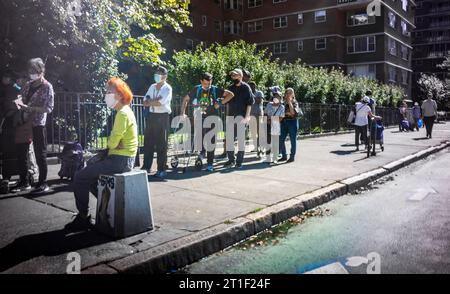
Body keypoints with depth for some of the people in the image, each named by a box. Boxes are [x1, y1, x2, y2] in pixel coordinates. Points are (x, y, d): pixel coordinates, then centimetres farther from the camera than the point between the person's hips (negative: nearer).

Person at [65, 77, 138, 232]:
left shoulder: (122, 114, -17)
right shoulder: (125, 111, 15)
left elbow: (112, 142, -20)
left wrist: (110, 142, 1)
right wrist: (111, 144, -4)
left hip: (120, 160, -10)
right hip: (123, 159, 10)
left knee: (80, 177, -6)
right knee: (90, 173, 21)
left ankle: (83, 218, 3)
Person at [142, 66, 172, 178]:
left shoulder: (167, 88, -5)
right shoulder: (152, 87, 14)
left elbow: (160, 103, -17)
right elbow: (145, 103, 6)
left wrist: (150, 101, -3)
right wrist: (155, 100, -10)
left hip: (162, 117, -6)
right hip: (152, 116, 6)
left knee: (161, 144, -1)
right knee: (148, 142, 8)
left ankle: (162, 169, 6)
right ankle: (146, 167, 18)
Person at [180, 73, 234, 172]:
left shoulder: (215, 90, -1)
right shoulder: (196, 89, 3)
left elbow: (231, 94, -1)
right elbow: (185, 99, 11)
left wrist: (220, 102, -11)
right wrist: (182, 113, 2)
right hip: (200, 119, 1)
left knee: (211, 141, 0)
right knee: (200, 138, -6)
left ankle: (210, 164, 7)